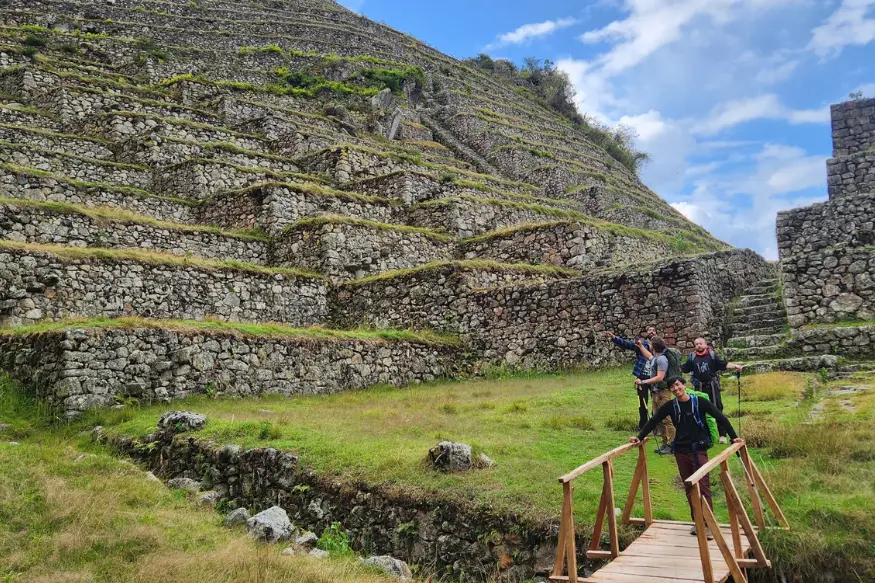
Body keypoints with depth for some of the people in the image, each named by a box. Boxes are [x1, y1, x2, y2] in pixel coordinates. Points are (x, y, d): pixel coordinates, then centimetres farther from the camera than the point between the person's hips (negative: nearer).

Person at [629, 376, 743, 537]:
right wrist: (639, 437, 4)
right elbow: (653, 421, 8)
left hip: (698, 450, -4)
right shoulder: (670, 406, 2)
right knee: (689, 488, 9)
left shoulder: (700, 402, -7)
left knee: (703, 487, -7)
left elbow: (720, 418, -6)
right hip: (680, 451, 4)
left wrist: (734, 437, -13)